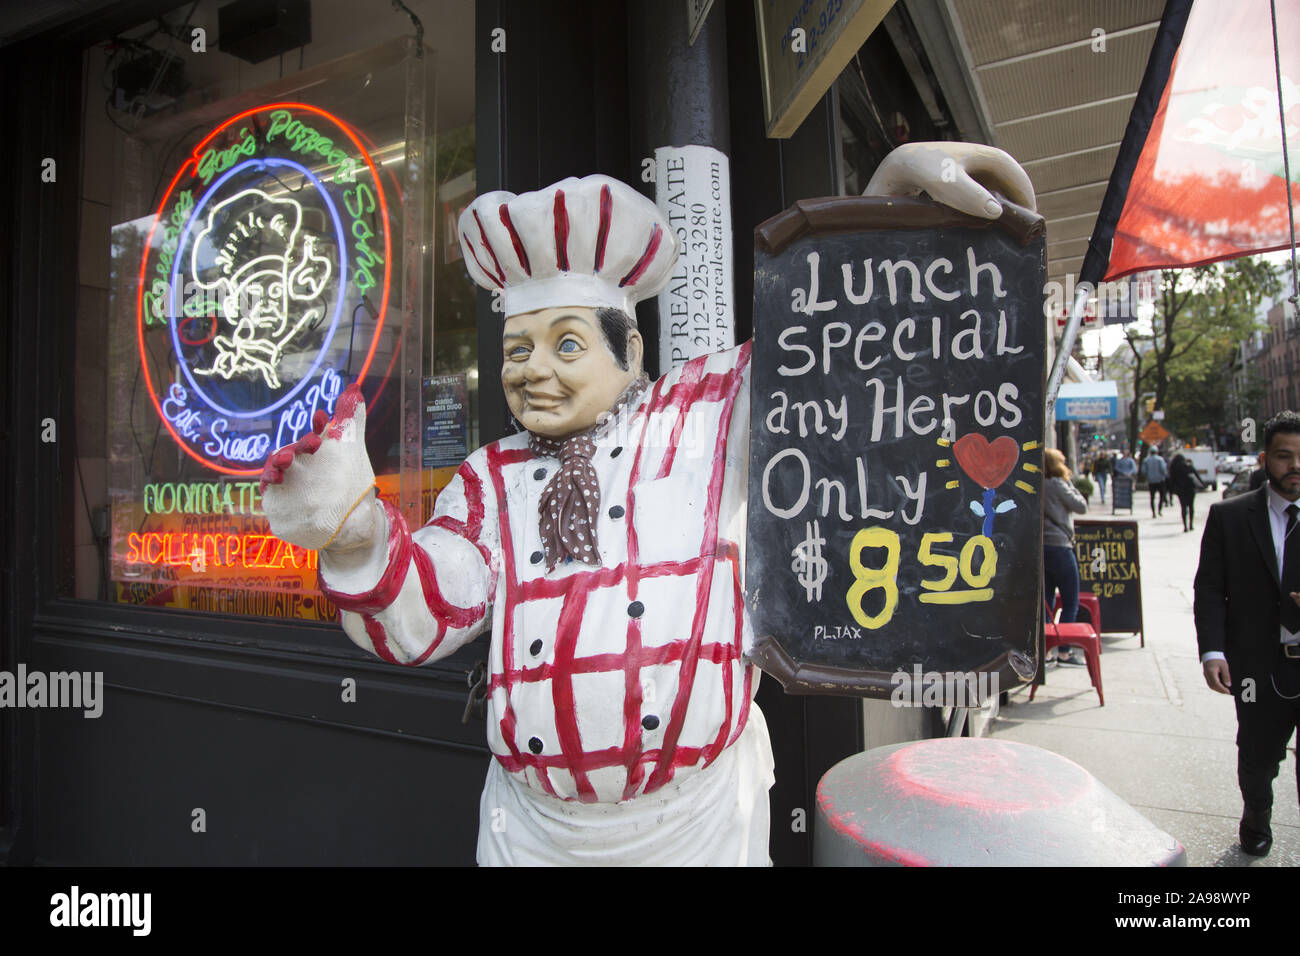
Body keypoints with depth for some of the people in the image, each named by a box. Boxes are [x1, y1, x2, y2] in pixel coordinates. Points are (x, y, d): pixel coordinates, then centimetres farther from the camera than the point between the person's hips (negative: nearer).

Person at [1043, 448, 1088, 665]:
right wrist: (1070, 484, 6)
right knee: (1071, 602, 3)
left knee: (1046, 601, 12)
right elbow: (1082, 507, -3)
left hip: (1041, 548, 7)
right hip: (1059, 547, -7)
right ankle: (1064, 651, 3)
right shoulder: (1057, 484, -10)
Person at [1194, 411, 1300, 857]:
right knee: (1258, 759, 17)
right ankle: (1256, 823, 44)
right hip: (1261, 667, 0)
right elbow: (1209, 590, -1)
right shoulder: (1229, 516, 0)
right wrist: (1212, 651, -10)